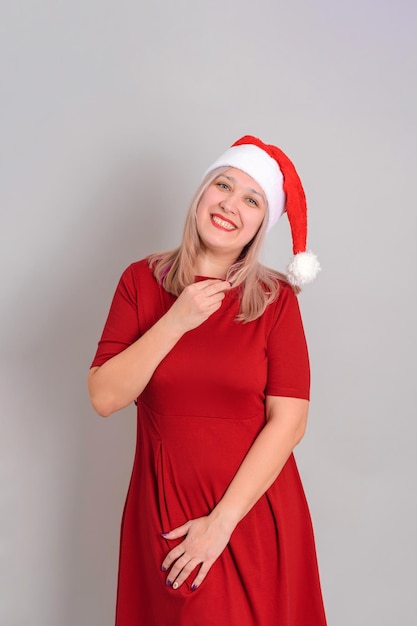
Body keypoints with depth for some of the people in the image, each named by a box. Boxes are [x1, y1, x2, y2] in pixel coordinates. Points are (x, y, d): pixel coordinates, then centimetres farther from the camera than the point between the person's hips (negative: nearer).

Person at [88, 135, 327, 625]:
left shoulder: (276, 298, -7)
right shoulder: (142, 281, -3)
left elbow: (289, 421, -12)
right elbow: (104, 398, -10)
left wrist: (222, 521, -15)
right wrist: (176, 322, -19)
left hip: (253, 509, -1)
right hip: (163, 513, 1)